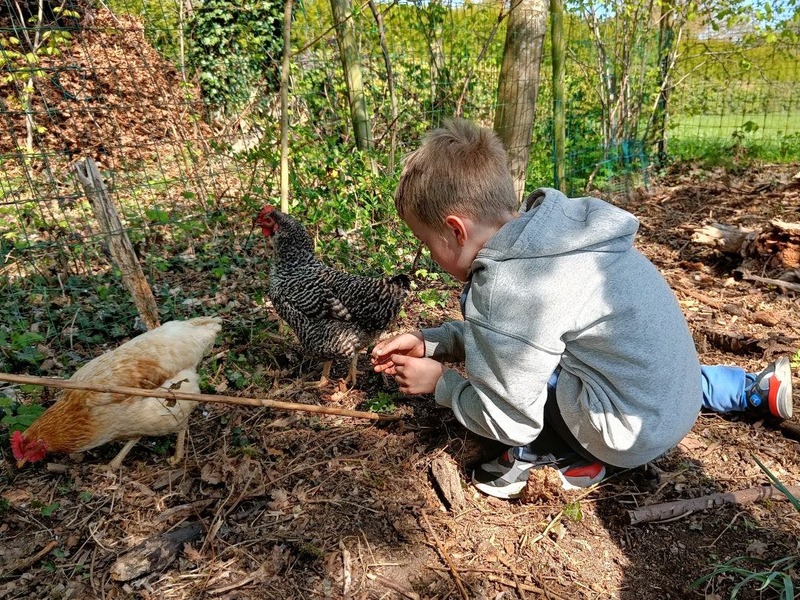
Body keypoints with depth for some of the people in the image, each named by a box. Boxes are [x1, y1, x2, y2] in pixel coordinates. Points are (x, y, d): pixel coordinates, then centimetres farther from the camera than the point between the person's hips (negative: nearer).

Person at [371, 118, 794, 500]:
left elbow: (509, 421, -16)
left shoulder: (505, 290, -27)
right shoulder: (552, 230, -1)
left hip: (632, 433, -8)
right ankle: (756, 390, 37)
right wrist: (429, 342, 7)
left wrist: (438, 383, -3)